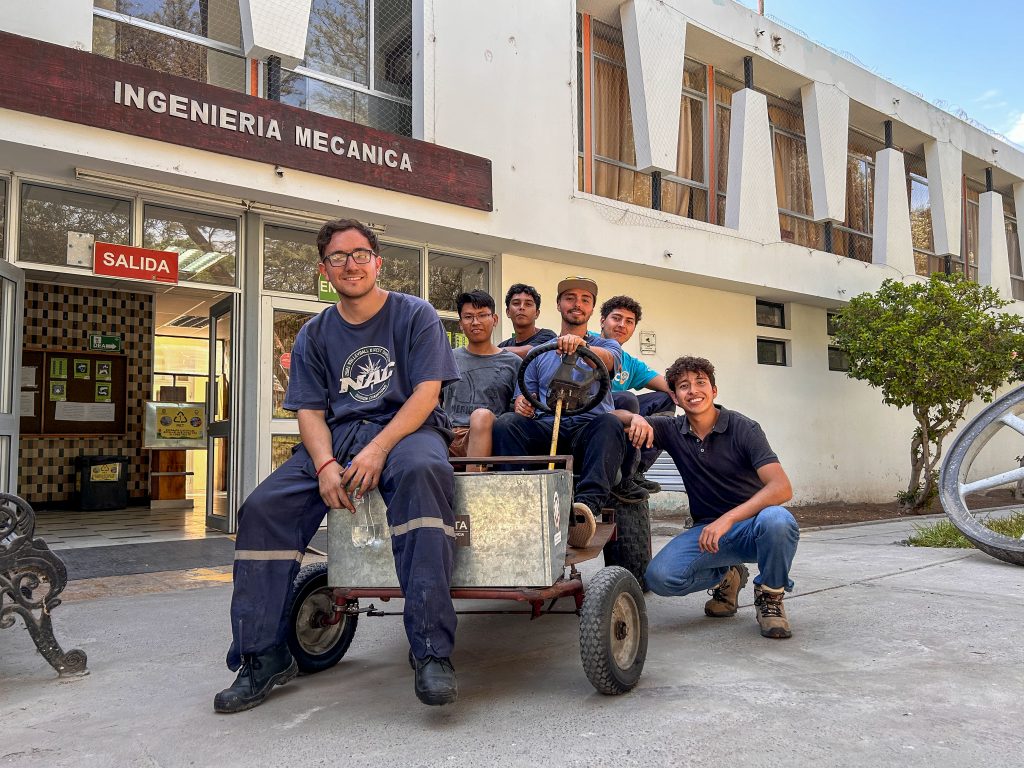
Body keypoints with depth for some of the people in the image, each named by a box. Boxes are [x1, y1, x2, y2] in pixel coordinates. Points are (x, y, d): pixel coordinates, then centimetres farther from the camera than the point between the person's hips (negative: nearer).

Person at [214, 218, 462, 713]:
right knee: (262, 508, -17)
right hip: (336, 436, 4)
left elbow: (426, 392, -7)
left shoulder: (415, 315, 5)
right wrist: (325, 464, -14)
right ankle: (263, 657, -5)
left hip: (406, 429, -4)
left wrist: (379, 448, -22)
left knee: (420, 473, -39)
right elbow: (309, 411, 8)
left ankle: (431, 649, -39)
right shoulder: (314, 335, 16)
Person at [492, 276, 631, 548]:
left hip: (588, 429, -1)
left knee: (609, 423, -36)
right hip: (546, 428, 2)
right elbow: (523, 396, 18)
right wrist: (521, 404, -8)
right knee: (505, 423, -28)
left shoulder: (606, 345, 19)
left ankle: (588, 505, -51)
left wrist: (582, 345, -31)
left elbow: (608, 360, -7)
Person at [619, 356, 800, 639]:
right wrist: (636, 419, -24)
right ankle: (726, 577, 10)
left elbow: (782, 488, -23)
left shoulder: (743, 428, -12)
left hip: (751, 524, -3)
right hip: (707, 528, 3)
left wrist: (728, 518, -36)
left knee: (777, 520, -38)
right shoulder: (673, 430, 0)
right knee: (659, 576, -23)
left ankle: (769, 596, -7)